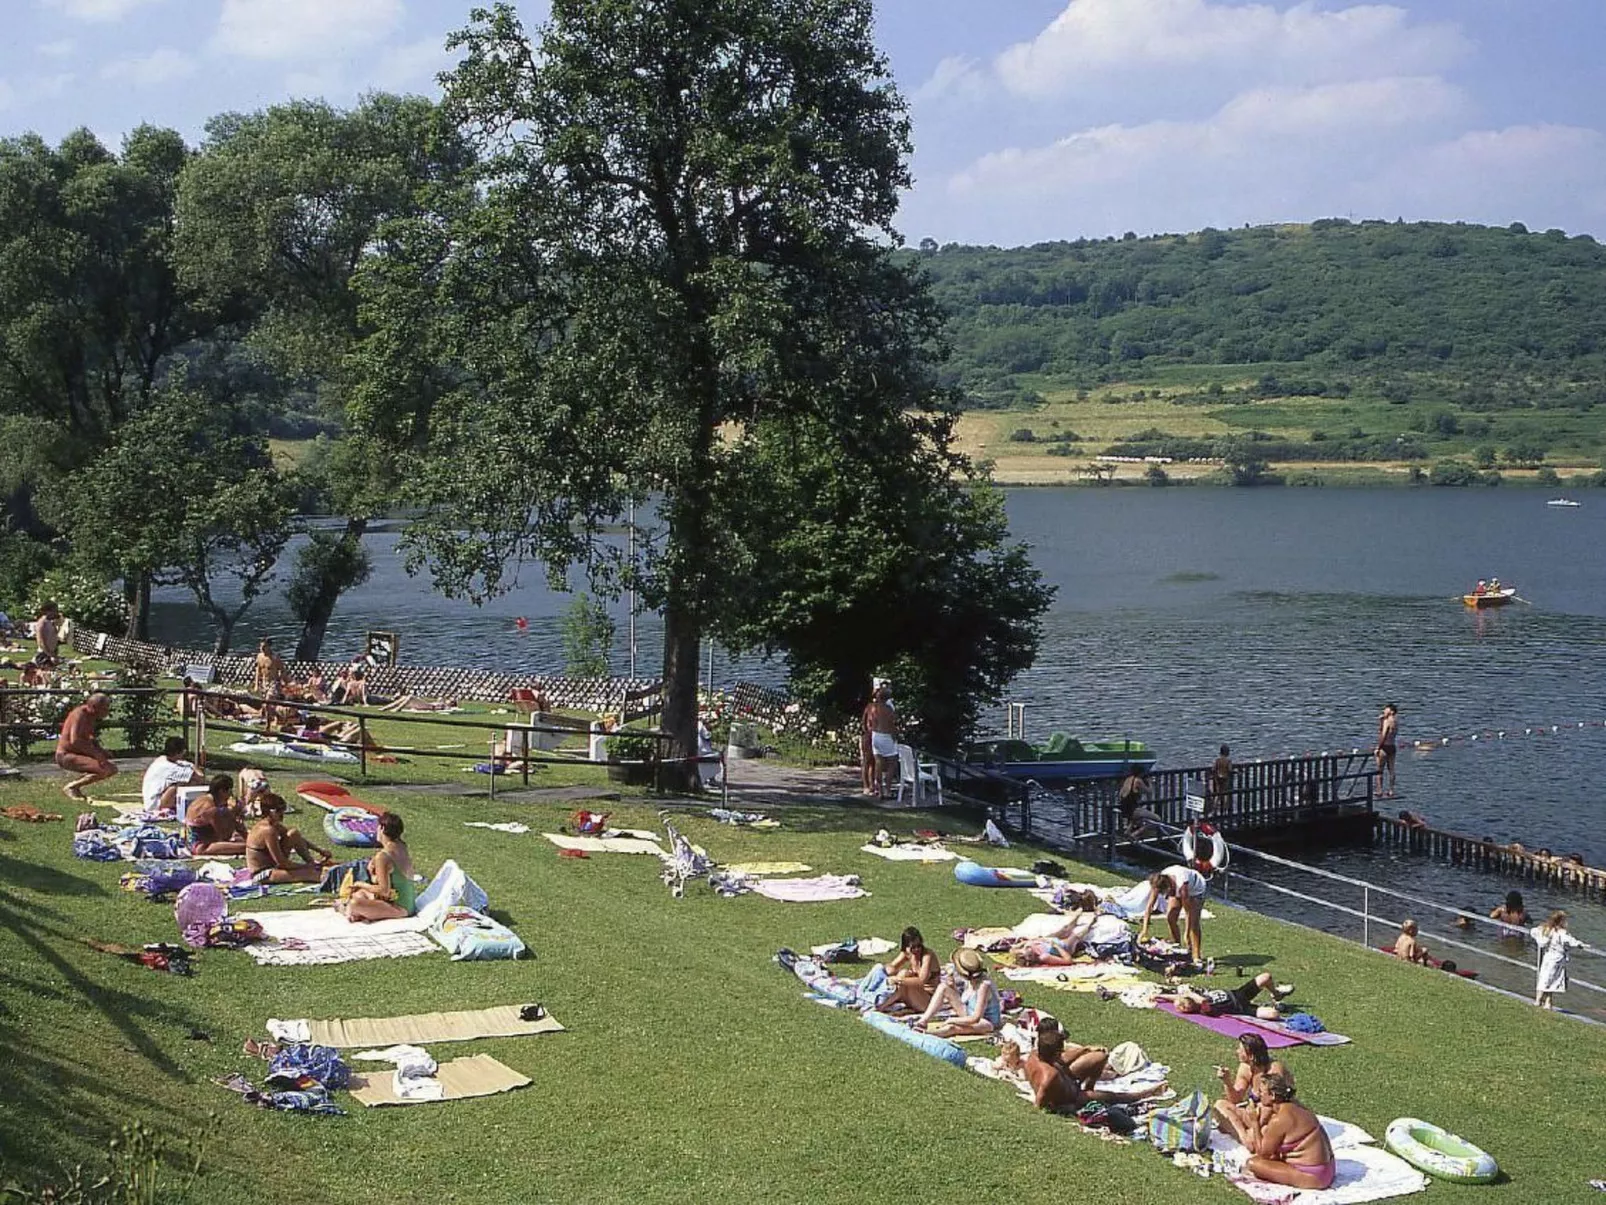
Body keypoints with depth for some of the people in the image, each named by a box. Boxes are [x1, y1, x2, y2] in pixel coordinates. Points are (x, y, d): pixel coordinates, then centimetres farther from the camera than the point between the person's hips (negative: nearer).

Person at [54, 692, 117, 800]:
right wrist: (95, 753, -26)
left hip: (78, 754, 10)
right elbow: (74, 741, -31)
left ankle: (75, 785, 9)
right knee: (104, 769, -25)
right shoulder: (79, 714, -19)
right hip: (66, 756, -10)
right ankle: (70, 787, -10)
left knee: (113, 769, 9)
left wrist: (101, 751, 6)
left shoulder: (91, 716, 8)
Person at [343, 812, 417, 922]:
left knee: (354, 903, -26)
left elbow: (384, 890, -19)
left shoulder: (382, 856, -19)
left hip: (399, 908, -10)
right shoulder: (403, 849, 7)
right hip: (409, 906, 10)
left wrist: (361, 885, -5)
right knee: (359, 893, 22)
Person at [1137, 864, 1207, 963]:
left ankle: (1196, 955, -16)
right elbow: (1149, 905, -26)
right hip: (1176, 890, 6)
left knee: (1193, 922, -18)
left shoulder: (1181, 884, -44)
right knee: (1170, 918, -6)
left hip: (1196, 889, -6)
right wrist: (1144, 929, -30)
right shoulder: (1158, 883, -30)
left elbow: (1188, 911, -37)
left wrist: (1187, 934, -34)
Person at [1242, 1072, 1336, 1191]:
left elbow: (1263, 1153, -8)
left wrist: (1255, 1123, -6)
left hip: (1312, 1177, -9)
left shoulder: (1279, 1120, -21)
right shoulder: (1293, 1106, 6)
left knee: (1252, 1163, -11)